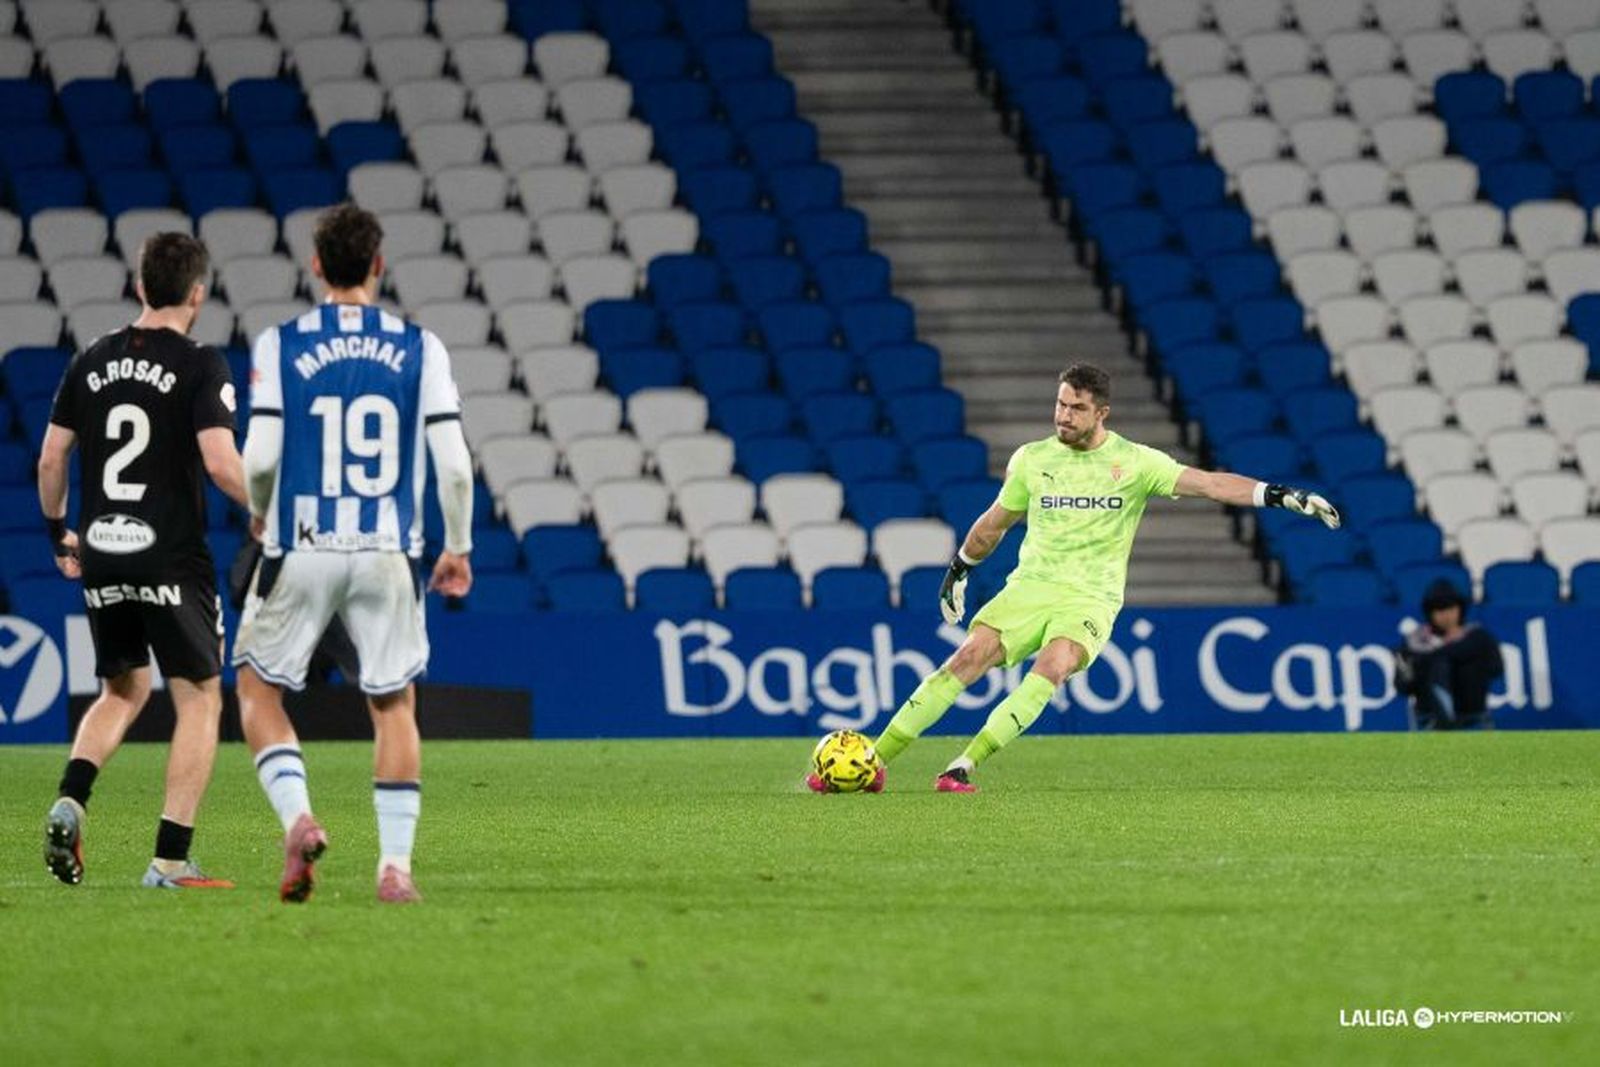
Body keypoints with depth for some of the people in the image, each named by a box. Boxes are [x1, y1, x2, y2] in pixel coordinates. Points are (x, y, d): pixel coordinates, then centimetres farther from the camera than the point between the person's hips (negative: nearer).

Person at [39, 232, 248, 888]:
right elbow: (220, 463, -17)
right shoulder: (200, 367, -8)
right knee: (199, 699, 4)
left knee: (123, 691, 22)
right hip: (173, 560, -5)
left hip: (102, 561, 5)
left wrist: (59, 533, 24)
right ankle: (171, 859, -4)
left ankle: (69, 802, -2)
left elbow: (51, 458, 10)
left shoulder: (91, 363, 7)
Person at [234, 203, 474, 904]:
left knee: (258, 691, 14)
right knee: (394, 706, 12)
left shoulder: (280, 346, -4)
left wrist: (259, 515, 12)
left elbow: (259, 458, -9)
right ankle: (395, 865, 5)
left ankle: (297, 817, -7)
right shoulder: (420, 348, 0)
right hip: (388, 555, 1)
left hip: (300, 550, -1)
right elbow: (454, 464, -4)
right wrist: (458, 548, 11)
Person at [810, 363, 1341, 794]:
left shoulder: (1134, 462, -2)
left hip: (1091, 598, -2)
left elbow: (1207, 483, -9)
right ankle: (874, 762, -13)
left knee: (1051, 667, -30)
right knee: (967, 660, -16)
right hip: (1030, 585, 2)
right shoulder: (1032, 459, 7)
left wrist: (1281, 496, -19)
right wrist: (958, 570, 31)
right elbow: (996, 521, 23)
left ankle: (965, 766, -31)